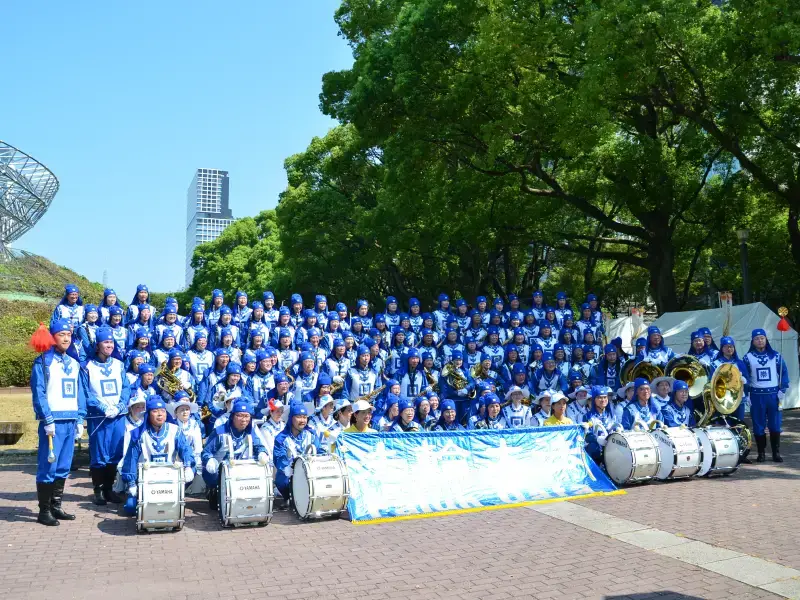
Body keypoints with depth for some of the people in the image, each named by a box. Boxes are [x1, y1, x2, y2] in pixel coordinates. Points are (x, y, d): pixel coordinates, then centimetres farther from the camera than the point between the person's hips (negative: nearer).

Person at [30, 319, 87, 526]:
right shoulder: (43, 362, -4)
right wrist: (47, 420, -16)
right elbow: (38, 393, -11)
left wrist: (80, 419, 9)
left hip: (70, 422, 6)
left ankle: (56, 507, 20)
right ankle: (44, 511, 4)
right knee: (48, 467, -5)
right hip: (53, 422, -6)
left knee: (63, 468, 11)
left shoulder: (74, 363, 15)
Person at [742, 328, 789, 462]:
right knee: (758, 426, 4)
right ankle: (761, 453, 13)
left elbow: (784, 373, 5)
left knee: (775, 425, 4)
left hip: (774, 394, 0)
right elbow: (744, 377, 3)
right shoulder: (747, 358, 1)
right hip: (757, 395, 0)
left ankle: (776, 453, 14)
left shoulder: (775, 356, 3)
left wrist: (782, 390, -3)